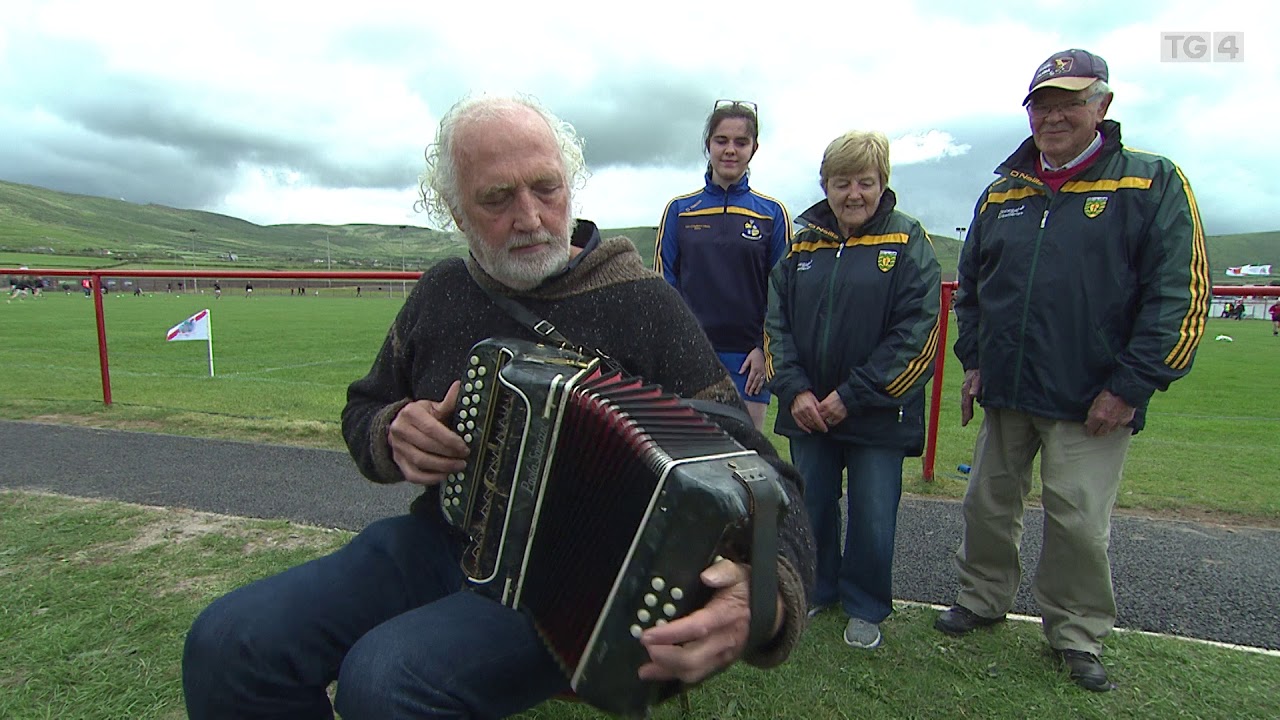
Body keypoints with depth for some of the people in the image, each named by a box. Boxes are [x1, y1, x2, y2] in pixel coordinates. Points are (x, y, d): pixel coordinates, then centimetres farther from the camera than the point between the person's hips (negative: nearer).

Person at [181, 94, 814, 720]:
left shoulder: (642, 304, -11)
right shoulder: (442, 292, 4)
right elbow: (363, 411, 18)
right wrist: (392, 434, -8)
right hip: (438, 541, 5)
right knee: (226, 645, -11)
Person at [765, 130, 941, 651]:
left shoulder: (908, 244, -6)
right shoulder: (802, 245, 5)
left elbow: (915, 335, -13)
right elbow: (777, 324, 4)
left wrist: (852, 397, -16)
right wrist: (794, 391, -9)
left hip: (878, 416, -3)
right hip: (807, 410, 4)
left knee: (873, 519, 7)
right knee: (810, 507, 15)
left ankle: (865, 607, 30)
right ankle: (815, 590, 38)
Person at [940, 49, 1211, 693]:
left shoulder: (1153, 183, -2)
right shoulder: (1001, 193, 11)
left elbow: (1180, 294, -8)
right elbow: (970, 285, 18)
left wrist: (1130, 385, -14)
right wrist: (973, 359, 10)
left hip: (1090, 402, -4)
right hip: (1004, 391, 5)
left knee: (1079, 522, 3)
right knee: (988, 503, 14)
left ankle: (1076, 634, 25)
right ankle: (983, 597, 35)